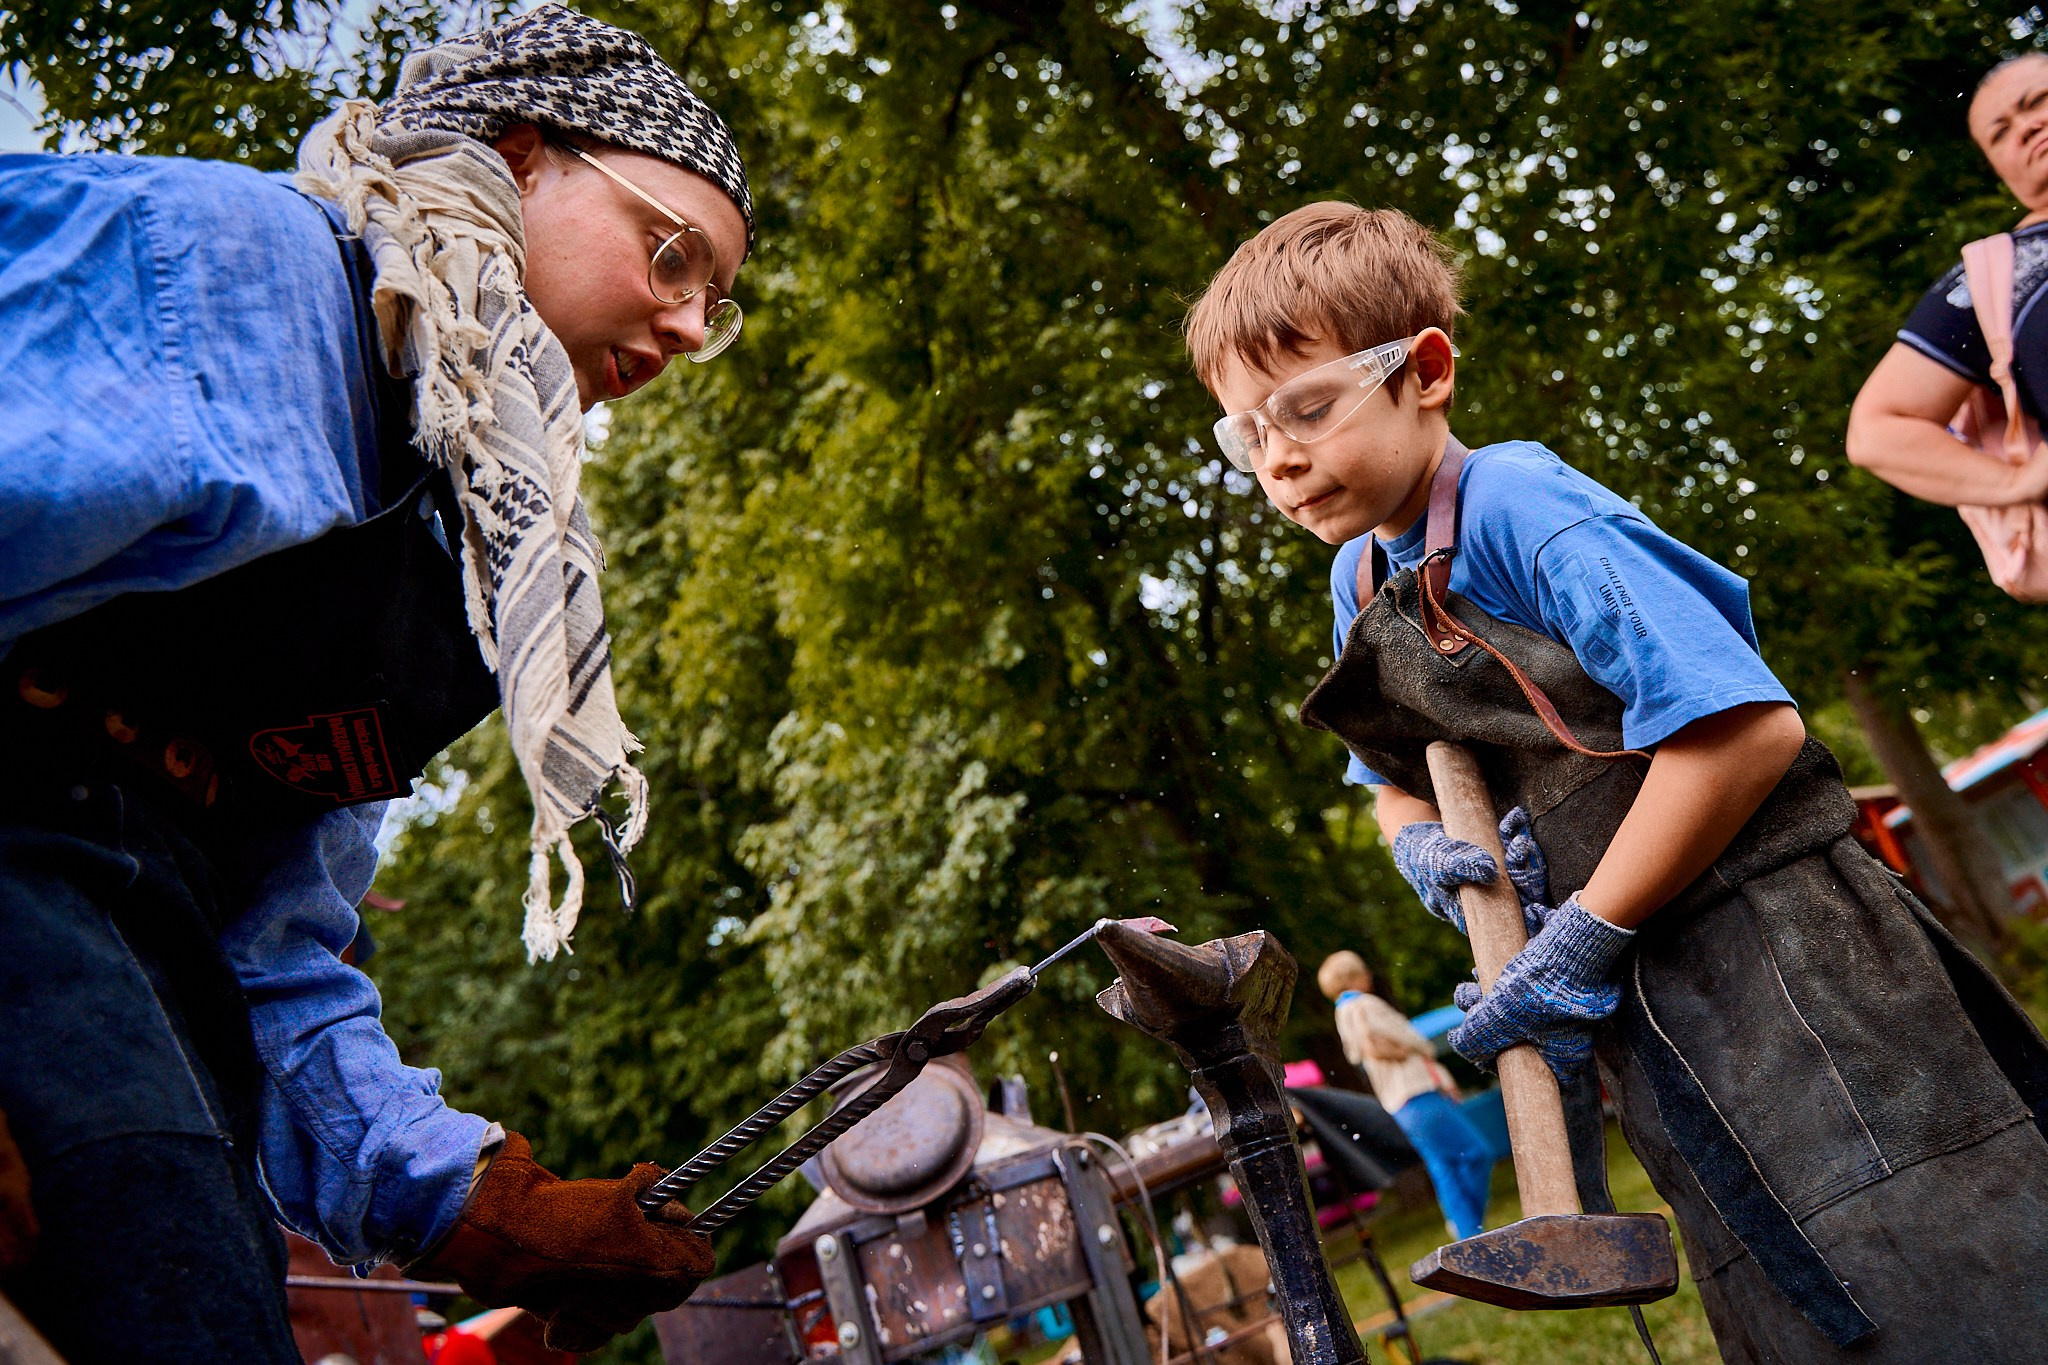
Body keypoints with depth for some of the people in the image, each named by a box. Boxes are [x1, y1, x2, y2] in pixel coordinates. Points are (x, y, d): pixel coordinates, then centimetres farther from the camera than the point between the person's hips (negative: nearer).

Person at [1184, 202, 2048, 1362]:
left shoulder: (1515, 502, -17)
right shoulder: (1362, 581, 9)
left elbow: (1747, 725, -24)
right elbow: (1400, 777, 24)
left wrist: (1587, 935, -18)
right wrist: (1418, 843, 0)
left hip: (1768, 962, -8)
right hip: (1646, 1018, 9)